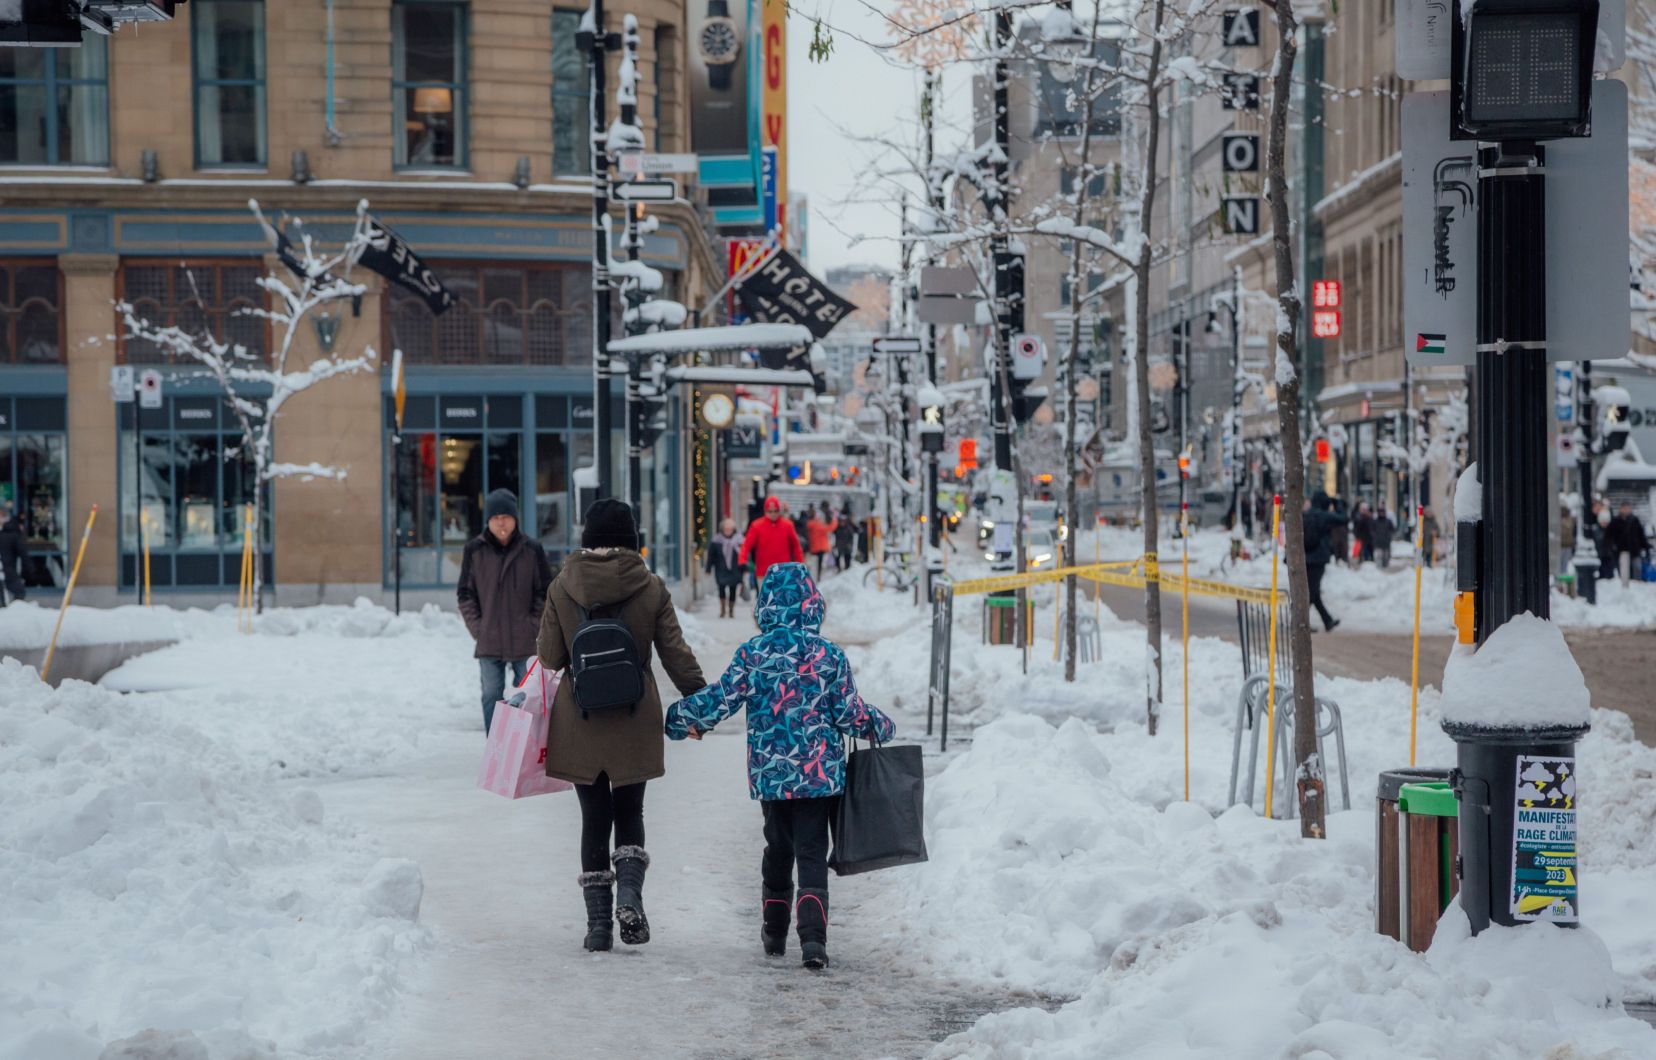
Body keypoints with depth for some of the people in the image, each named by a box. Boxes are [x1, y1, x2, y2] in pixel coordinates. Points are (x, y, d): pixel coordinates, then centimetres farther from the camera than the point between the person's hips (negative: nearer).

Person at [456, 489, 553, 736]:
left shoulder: (532, 549, -2)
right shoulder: (475, 550, 0)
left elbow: (545, 592, 4)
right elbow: (465, 593, 5)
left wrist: (534, 624, -5)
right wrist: (477, 628, -2)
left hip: (524, 641, -1)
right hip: (489, 642, 1)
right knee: (492, 696, 5)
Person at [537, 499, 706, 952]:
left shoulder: (562, 588, -5)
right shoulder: (651, 589, -5)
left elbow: (549, 656, -1)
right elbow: (677, 654, -3)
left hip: (578, 722, 0)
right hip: (635, 723, 0)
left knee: (595, 817, 10)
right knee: (629, 812, 15)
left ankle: (598, 920, 8)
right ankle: (629, 895, -10)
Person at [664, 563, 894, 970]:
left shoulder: (751, 654, -6)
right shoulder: (829, 655, -7)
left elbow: (721, 699, -4)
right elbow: (850, 715, -3)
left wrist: (678, 718, 13)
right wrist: (880, 726, 18)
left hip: (769, 775, 2)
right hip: (820, 774, -2)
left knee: (777, 849, 20)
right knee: (812, 854, 0)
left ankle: (774, 932, 28)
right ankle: (813, 936, -16)